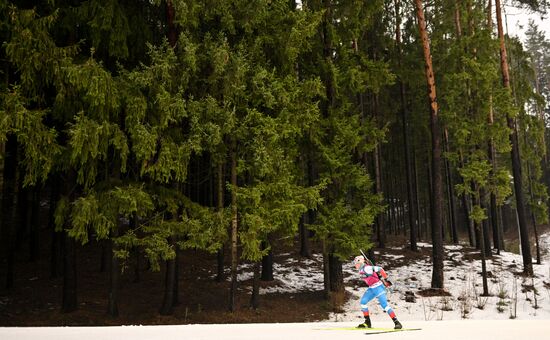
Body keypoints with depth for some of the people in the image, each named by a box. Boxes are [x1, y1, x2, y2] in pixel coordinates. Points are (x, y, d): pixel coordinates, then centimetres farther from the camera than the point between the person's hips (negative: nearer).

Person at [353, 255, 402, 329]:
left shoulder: (366, 268, -19)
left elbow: (379, 269, -22)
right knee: (363, 302, 1)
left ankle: (397, 323, -10)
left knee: (384, 305, -14)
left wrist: (385, 279, -18)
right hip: (371, 288, 9)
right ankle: (367, 322, 6)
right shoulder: (361, 270, 10)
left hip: (378, 287, -9)